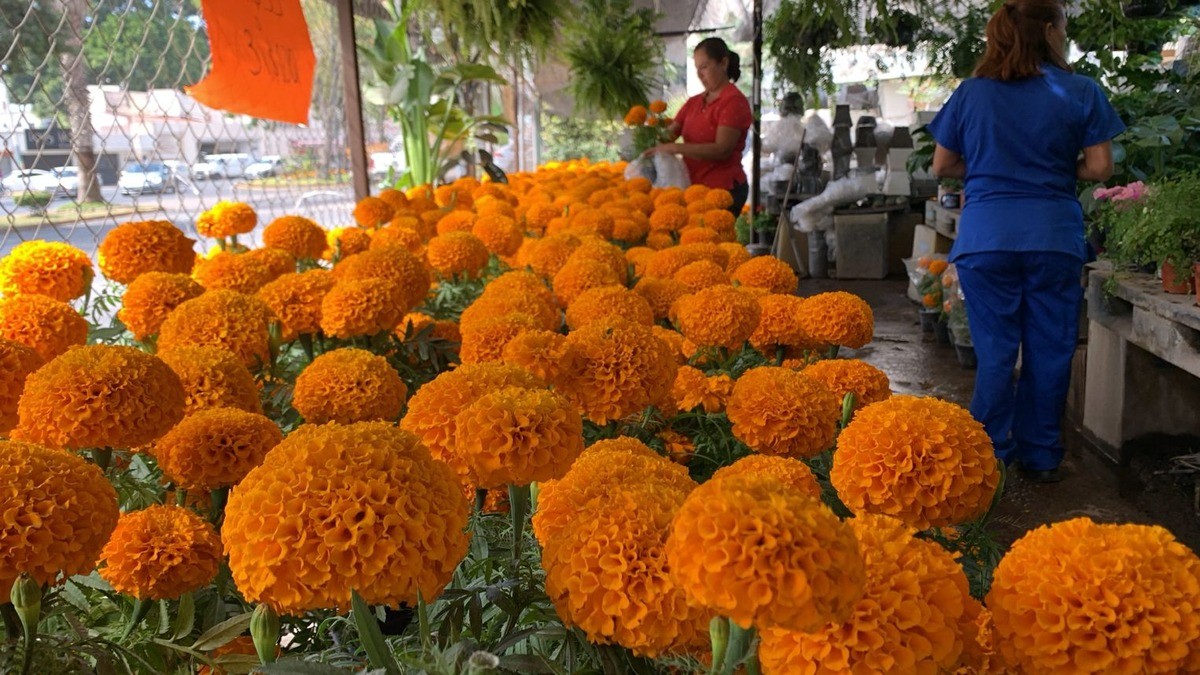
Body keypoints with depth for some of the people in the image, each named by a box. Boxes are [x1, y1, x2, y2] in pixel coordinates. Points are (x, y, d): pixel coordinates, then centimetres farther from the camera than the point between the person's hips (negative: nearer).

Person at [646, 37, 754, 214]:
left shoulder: (734, 101, -8)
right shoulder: (693, 102, 14)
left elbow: (722, 150, -19)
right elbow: (670, 134, 9)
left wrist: (675, 148, -24)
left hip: (724, 190, -6)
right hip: (695, 187, 6)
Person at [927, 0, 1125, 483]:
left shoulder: (970, 93, 6)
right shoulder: (1080, 92, 3)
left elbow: (942, 166, 11)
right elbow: (1100, 167, 1)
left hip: (985, 235, 1)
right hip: (1054, 235, -1)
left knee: (995, 352, 7)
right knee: (1049, 349, 10)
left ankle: (990, 459, 11)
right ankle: (1041, 457, 20)